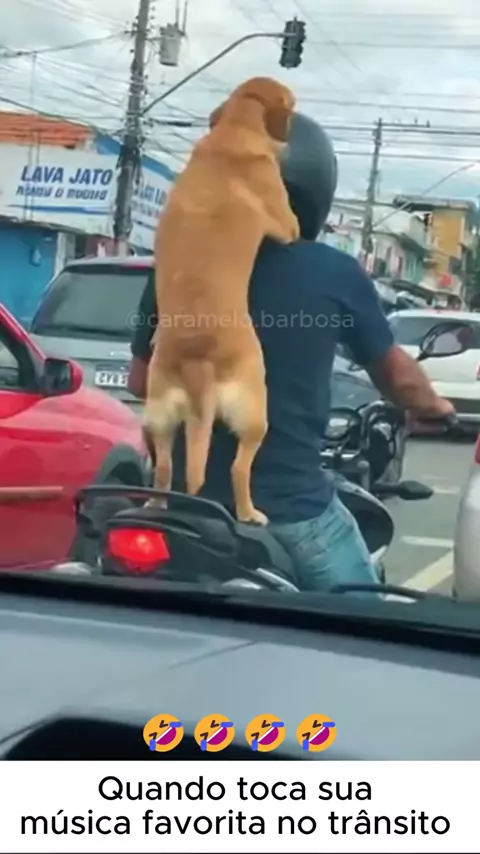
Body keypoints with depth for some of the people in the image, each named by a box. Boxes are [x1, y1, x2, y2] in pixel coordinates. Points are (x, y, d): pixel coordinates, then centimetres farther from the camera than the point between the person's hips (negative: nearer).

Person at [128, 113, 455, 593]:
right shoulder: (335, 275, -8)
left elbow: (141, 382, 12)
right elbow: (396, 377, 5)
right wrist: (435, 407, 27)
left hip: (188, 500, 3)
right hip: (292, 507, -3)